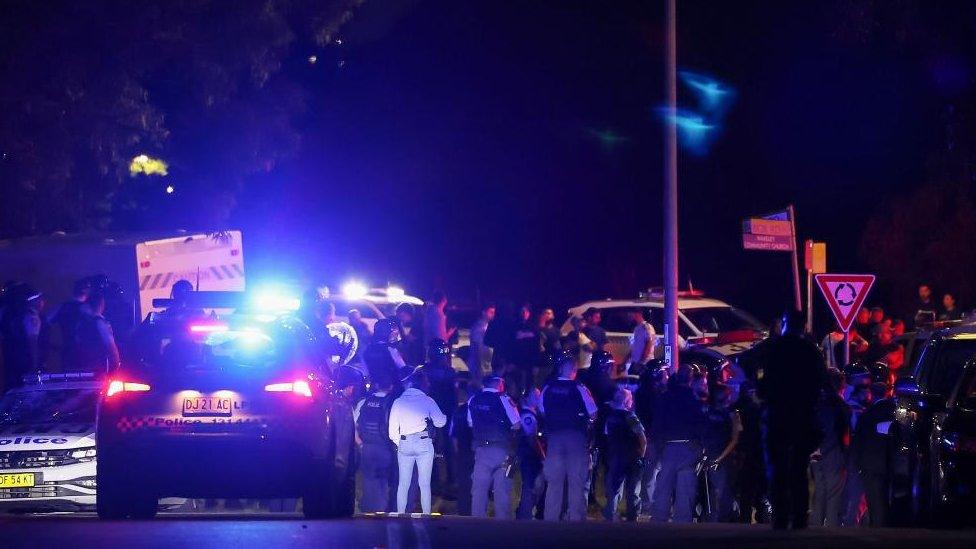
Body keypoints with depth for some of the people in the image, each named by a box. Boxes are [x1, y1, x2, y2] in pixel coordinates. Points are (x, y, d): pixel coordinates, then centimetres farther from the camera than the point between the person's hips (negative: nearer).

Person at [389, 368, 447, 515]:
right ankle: (426, 515, -1)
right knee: (425, 484, 1)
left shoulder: (398, 402, 3)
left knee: (403, 484, 7)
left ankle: (400, 514, 7)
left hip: (404, 444, 2)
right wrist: (444, 416, 21)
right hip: (424, 444, -2)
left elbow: (392, 430, 3)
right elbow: (440, 422, 0)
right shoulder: (427, 401, -2)